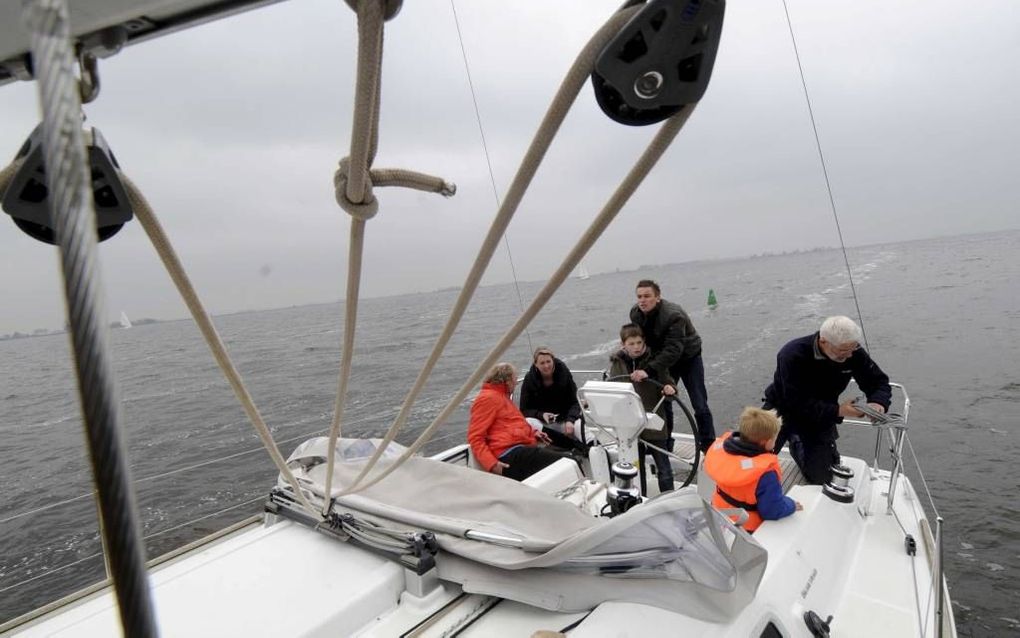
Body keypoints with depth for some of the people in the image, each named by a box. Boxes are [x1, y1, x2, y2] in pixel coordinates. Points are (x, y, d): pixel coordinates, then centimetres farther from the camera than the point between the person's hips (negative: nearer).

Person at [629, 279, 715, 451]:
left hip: (688, 357, -5)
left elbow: (673, 350, -42)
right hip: (664, 358, 5)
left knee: (699, 405, -2)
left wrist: (648, 369, -50)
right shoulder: (635, 313, -14)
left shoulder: (673, 314, -36)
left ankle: (708, 446, 11)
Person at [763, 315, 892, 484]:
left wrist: (877, 402, -27)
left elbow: (878, 382, -5)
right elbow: (797, 403, -31)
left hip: (821, 416, 4)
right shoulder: (792, 355, -32)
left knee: (821, 478, 4)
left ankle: (797, 444, 35)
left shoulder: (854, 353, -18)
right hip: (783, 409, -3)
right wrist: (838, 411, -38)